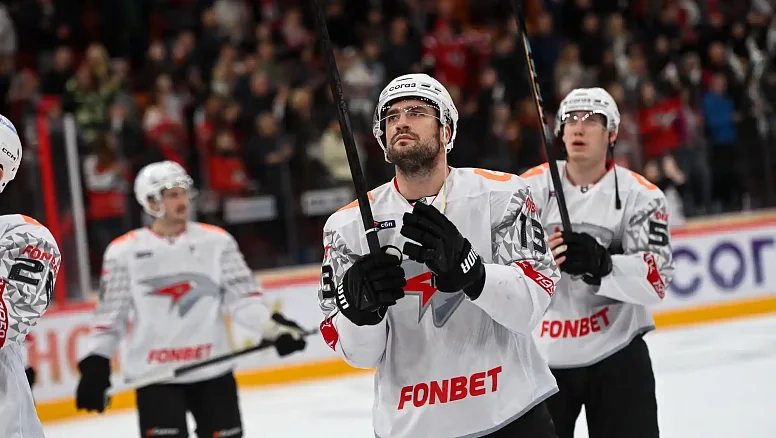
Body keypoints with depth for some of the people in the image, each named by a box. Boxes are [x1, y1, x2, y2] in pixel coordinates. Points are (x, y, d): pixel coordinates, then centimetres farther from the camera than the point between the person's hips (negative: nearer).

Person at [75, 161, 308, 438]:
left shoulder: (216, 241, 1)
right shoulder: (124, 252, -1)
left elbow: (242, 298, -1)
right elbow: (109, 315, 4)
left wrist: (273, 327, -18)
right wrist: (94, 367, -2)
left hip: (212, 370, 2)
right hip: (154, 374, -2)